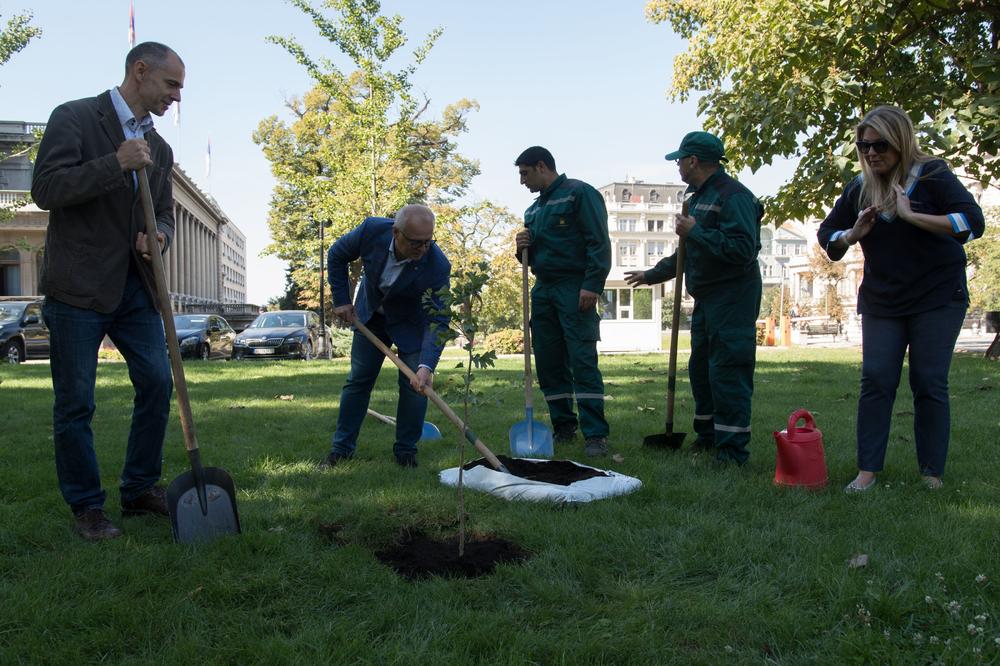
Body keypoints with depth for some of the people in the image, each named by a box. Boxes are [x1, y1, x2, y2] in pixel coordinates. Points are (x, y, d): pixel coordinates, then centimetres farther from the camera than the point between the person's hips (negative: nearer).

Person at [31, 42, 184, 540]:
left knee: (157, 383, 4)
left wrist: (159, 236, -5)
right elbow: (45, 189, -14)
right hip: (78, 288, -6)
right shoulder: (74, 118, -5)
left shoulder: (159, 149, 14)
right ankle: (86, 507, 14)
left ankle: (140, 489, 20)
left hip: (134, 288, 6)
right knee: (75, 402, 1)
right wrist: (117, 163, -19)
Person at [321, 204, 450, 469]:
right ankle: (342, 447, 19)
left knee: (415, 385, -8)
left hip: (411, 323, -2)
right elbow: (337, 255, -8)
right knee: (358, 380, 7)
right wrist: (341, 300, -9)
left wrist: (426, 366, -46)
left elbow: (438, 321, -33)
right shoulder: (372, 230, -30)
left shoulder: (438, 265, -35)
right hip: (370, 315, 2)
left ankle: (405, 450, 10)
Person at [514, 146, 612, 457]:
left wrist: (593, 285, -20)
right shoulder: (533, 209, 21)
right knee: (549, 363, 7)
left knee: (583, 361, -11)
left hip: (575, 291, -8)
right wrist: (525, 249, 5)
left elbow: (599, 242, -11)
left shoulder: (579, 193, -3)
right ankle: (563, 428, 17)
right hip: (543, 290, 8)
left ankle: (595, 435, -9)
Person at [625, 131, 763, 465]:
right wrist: (652, 274, 34)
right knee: (700, 368, 15)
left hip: (732, 298, -10)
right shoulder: (697, 196, 18)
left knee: (727, 371, -10)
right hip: (706, 298, 10)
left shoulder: (733, 196, -14)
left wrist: (695, 232, -22)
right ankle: (707, 437, 27)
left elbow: (742, 249, -26)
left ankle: (732, 450, -5)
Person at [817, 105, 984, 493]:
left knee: (929, 384, -2)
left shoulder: (931, 175, -9)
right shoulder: (859, 188, 4)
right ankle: (867, 470, 2)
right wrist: (853, 234, -9)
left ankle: (932, 475, 9)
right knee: (875, 380, -2)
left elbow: (972, 223, -21)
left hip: (937, 300, -3)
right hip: (881, 303, 4)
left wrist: (911, 215, -27)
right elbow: (826, 236, 13)